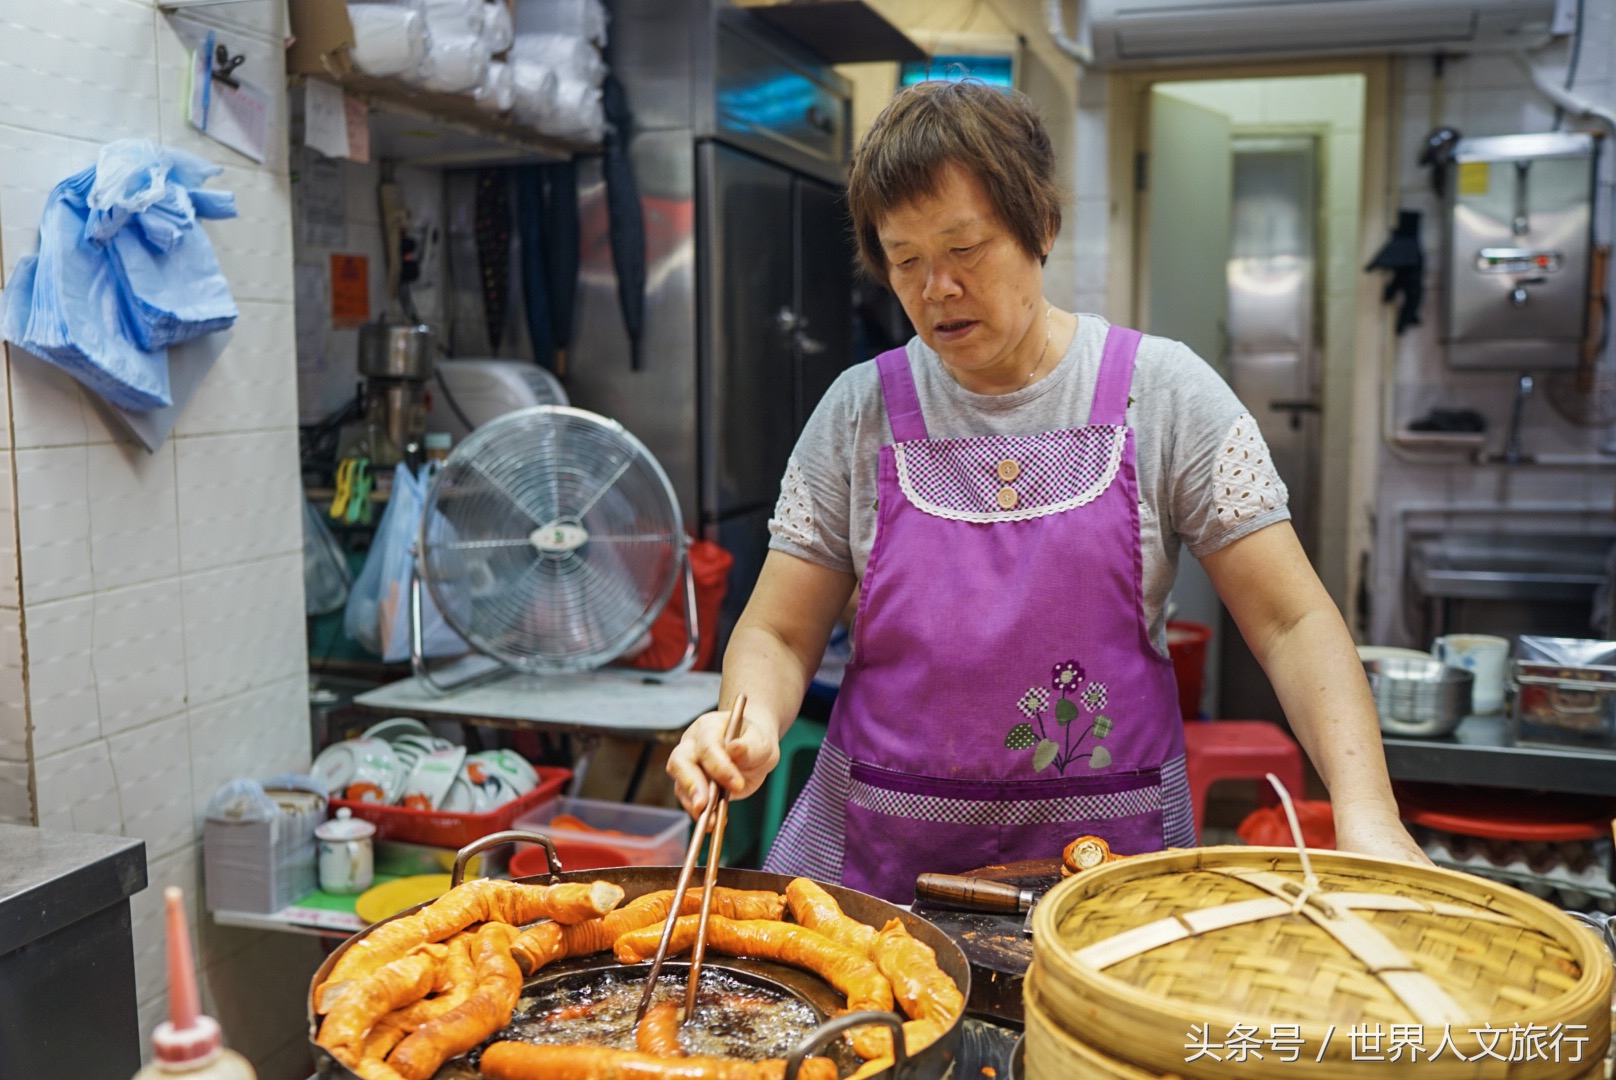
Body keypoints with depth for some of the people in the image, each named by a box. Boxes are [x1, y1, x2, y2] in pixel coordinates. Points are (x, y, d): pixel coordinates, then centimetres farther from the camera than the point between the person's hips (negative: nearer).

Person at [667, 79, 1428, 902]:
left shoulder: (1162, 392, -2)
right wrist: (751, 725, -19)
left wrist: (1366, 812, -17)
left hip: (1109, 850, 0)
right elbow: (779, 634, 3)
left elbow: (1292, 623, -4)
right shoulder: (859, 411, 2)